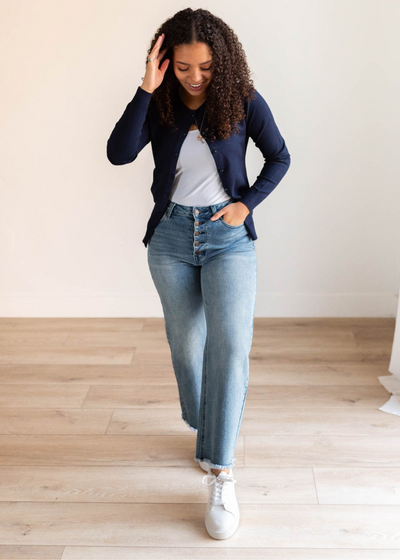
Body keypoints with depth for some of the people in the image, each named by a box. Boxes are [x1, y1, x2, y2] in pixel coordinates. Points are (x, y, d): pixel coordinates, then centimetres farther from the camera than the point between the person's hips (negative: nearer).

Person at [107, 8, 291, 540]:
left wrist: (247, 203, -8)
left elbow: (279, 158, 5)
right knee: (186, 344, 12)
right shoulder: (159, 106, -1)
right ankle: (206, 432, 36)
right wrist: (146, 89, -21)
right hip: (172, 236, 2)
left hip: (228, 236, -2)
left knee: (229, 346, -16)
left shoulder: (243, 101, -5)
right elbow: (118, 153, -16)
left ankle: (220, 475, -9)